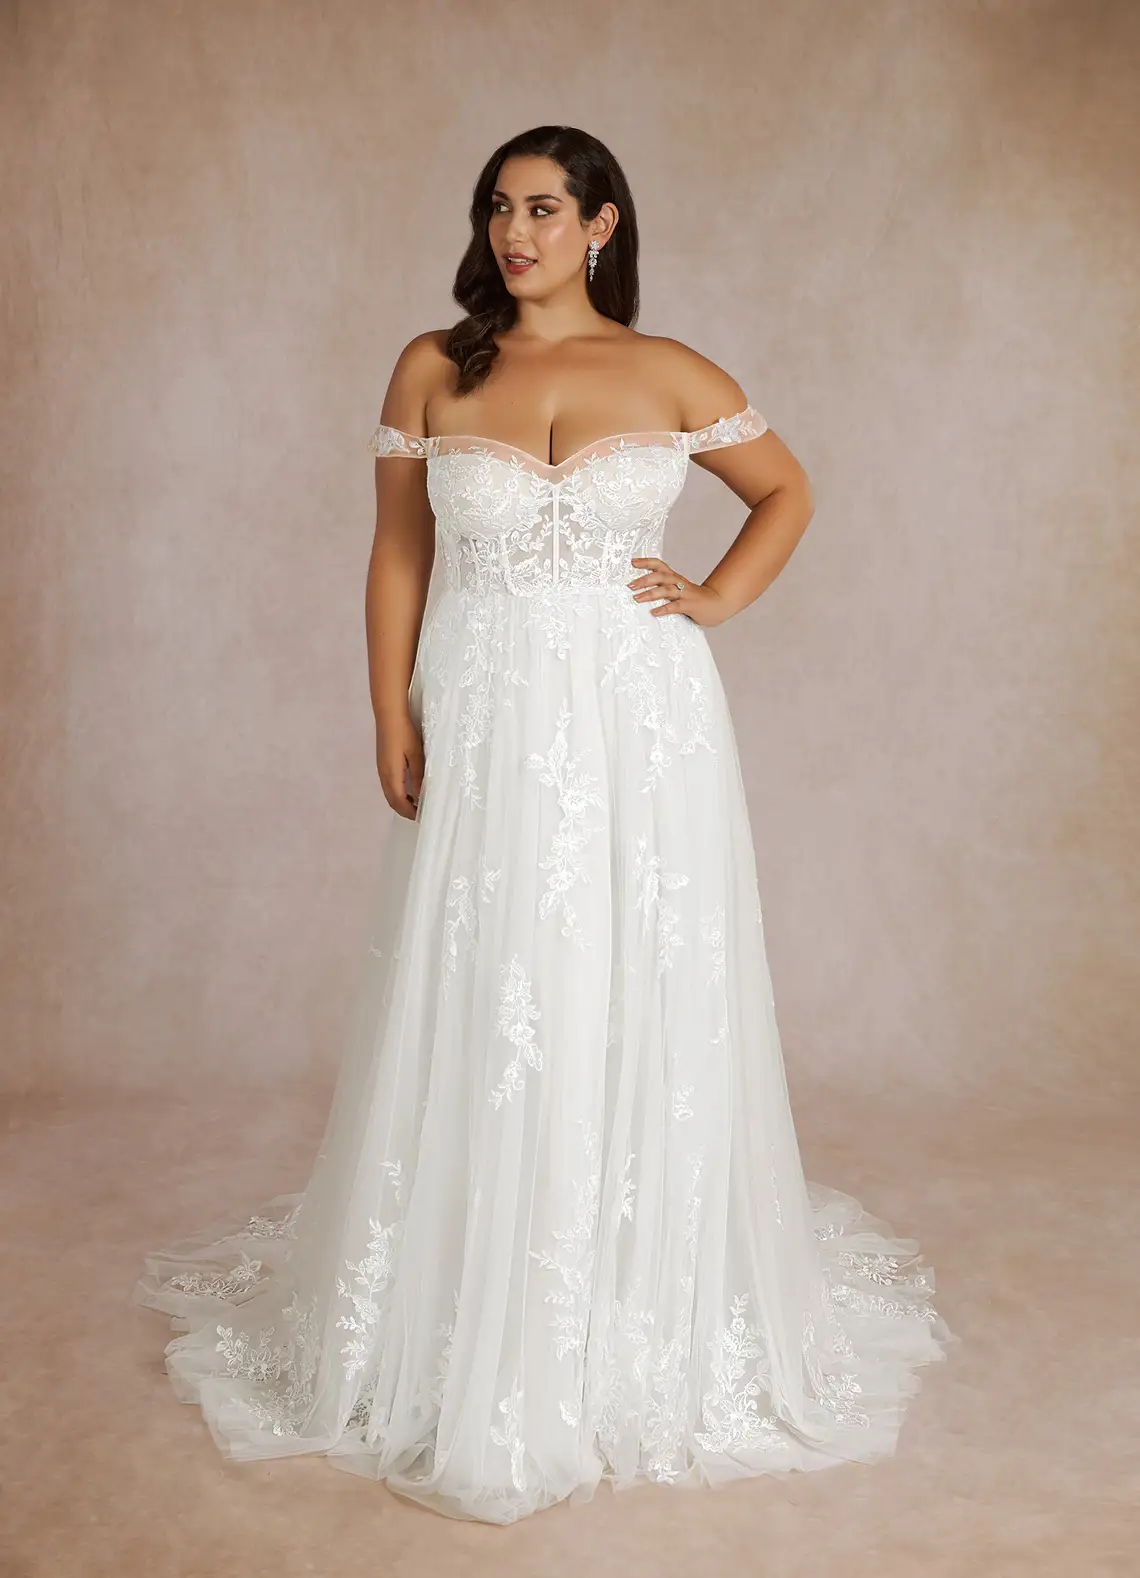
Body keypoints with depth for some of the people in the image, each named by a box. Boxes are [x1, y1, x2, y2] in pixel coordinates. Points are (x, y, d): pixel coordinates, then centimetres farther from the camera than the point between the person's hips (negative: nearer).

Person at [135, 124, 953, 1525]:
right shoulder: (432, 370, 5)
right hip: (486, 720, 1)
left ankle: (649, 1312, 24)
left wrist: (716, 598, 0)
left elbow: (787, 491, 15)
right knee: (482, 1011, 4)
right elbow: (397, 552, 6)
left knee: (638, 1002, 5)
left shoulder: (669, 374, 4)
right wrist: (392, 717, -2)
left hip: (640, 719, 0)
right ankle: (479, 1331, 20)